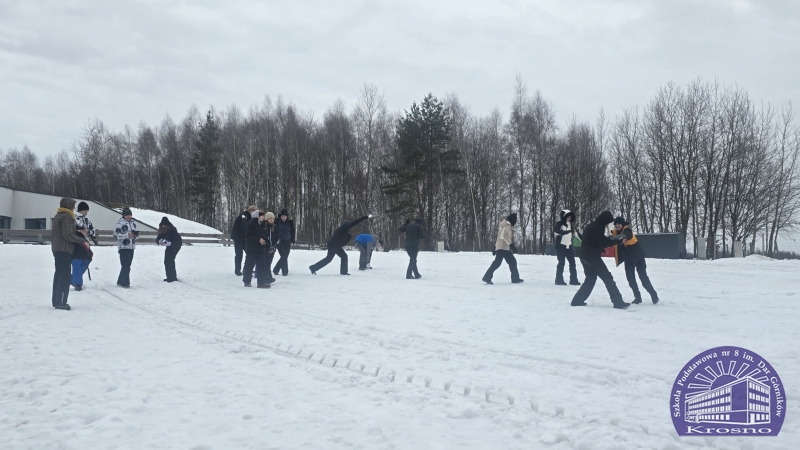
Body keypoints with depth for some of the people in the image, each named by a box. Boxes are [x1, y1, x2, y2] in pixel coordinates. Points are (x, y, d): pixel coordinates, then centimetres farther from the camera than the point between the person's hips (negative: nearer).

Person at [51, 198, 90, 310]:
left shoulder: (58, 216, 17)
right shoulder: (67, 217, -14)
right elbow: (68, 235, -21)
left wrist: (79, 233, 18)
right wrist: (82, 242, -15)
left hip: (57, 248, 10)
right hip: (64, 249, -10)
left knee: (59, 273, 14)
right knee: (65, 275, -8)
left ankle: (56, 301, 19)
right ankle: (60, 302, -10)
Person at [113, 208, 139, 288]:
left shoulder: (133, 222, 12)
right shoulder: (120, 223, -10)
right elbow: (116, 235, -16)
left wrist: (136, 234, -1)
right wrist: (127, 235, -23)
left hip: (131, 247, 7)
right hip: (123, 247, -7)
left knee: (127, 265, 12)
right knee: (126, 265, -8)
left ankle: (120, 281, 24)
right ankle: (125, 283, -1)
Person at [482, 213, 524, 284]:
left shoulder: (504, 226, 21)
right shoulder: (508, 226, -10)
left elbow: (499, 236, 23)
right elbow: (505, 236, -24)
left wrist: (495, 247, 24)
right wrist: (511, 245, -28)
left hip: (506, 248, 11)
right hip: (503, 247, -11)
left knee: (512, 261, 13)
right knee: (497, 262, -17)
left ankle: (515, 278, 17)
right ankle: (487, 277, -21)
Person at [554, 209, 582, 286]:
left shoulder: (571, 224, 11)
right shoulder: (559, 223, -8)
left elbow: (576, 233, 21)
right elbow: (555, 230, -27)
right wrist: (565, 232, -39)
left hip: (568, 246, 7)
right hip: (560, 245, -7)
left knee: (572, 262, 6)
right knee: (561, 262, -5)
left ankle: (573, 280, 13)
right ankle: (559, 280, 3)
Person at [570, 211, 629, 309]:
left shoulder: (590, 227, 16)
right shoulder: (598, 228, -13)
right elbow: (603, 243, -14)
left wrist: (610, 238, 11)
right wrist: (617, 240, -11)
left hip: (584, 256, 9)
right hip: (593, 256, -9)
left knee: (590, 279, 17)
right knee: (608, 278, -5)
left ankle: (577, 300, 14)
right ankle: (618, 302, -9)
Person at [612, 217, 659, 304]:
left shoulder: (627, 230, -21)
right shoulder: (615, 233, -1)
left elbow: (628, 235, -45)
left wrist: (624, 237, -69)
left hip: (638, 257, -6)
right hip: (628, 259, 6)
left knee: (643, 277, -6)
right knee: (630, 278, 3)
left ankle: (654, 295, 8)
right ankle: (637, 297, 15)